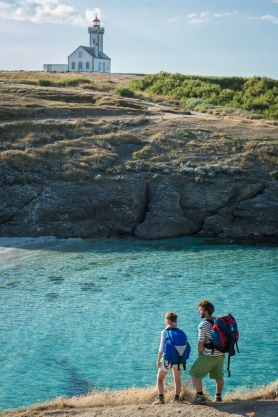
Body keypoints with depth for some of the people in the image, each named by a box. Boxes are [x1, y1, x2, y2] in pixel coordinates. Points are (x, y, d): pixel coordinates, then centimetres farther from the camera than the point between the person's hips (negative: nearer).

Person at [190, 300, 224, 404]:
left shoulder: (203, 325, -15)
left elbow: (200, 344, -14)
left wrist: (200, 355, 1)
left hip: (209, 355, -7)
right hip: (220, 355, 7)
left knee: (195, 373, 4)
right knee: (219, 376, 22)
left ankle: (200, 397, 0)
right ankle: (218, 396, 31)